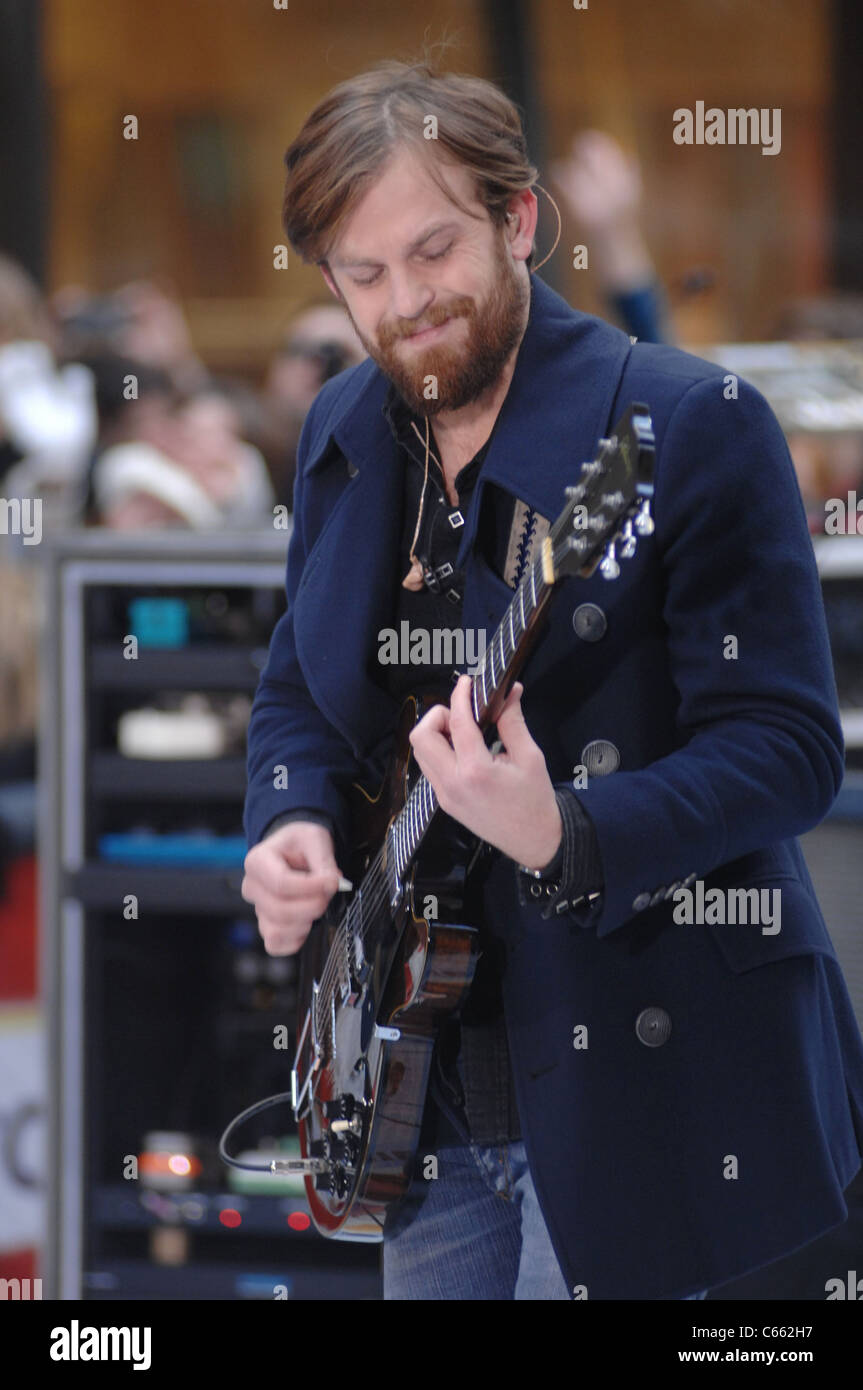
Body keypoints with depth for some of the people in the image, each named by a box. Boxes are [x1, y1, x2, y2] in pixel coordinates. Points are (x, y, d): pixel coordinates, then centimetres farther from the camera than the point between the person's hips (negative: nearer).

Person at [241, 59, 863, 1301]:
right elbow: (299, 691, 21)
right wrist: (292, 827, -2)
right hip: (428, 1075, 7)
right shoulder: (342, 436, 8)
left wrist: (564, 840, -33)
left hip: (631, 1078, -7)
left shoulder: (692, 426, -14)